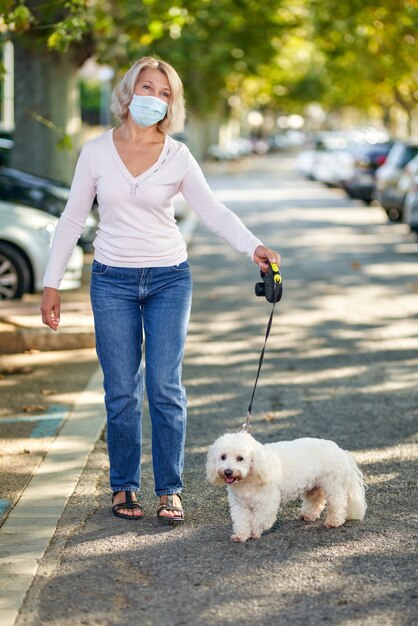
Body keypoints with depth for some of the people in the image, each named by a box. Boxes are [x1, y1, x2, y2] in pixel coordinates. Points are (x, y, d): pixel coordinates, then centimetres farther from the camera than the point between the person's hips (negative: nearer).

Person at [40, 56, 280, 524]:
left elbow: (213, 212, -4)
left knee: (165, 388, -3)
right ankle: (124, 486, 16)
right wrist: (51, 283, 3)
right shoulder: (97, 151, 1)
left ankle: (169, 490, 8)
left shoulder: (177, 157, 0)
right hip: (112, 280, 0)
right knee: (121, 391, 2)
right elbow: (73, 218, 5)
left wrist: (252, 246, -22)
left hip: (169, 279, 0)